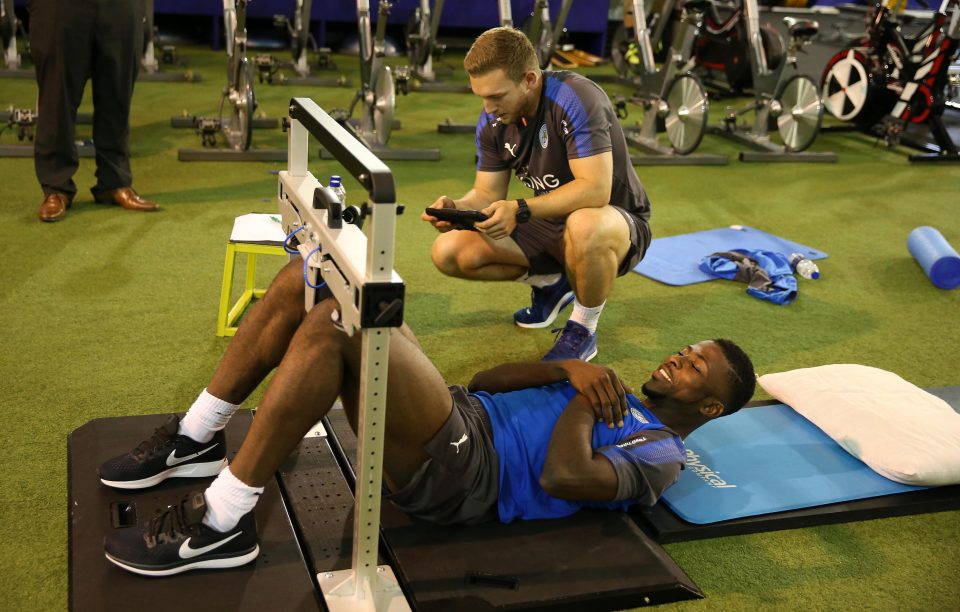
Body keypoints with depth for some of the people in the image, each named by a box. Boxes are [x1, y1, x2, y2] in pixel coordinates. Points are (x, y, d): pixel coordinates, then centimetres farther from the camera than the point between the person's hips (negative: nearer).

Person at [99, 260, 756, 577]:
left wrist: (581, 394, -2)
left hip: (456, 473, -8)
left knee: (335, 322, -30)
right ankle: (197, 441, 3)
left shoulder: (660, 453, 3)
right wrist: (568, 367, 5)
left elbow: (564, 478, -19)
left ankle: (220, 525, -22)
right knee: (309, 276, -4)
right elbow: (490, 380, 21)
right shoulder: (613, 400, 29)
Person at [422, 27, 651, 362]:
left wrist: (520, 210, -41)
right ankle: (551, 282, 15)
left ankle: (583, 331, -14)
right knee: (449, 252, -8)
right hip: (550, 224, 7)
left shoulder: (576, 99, -27)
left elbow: (595, 190, -34)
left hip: (617, 222, -6)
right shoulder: (492, 122, -6)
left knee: (584, 226, -43)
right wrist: (457, 207, -24)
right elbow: (488, 194, -2)